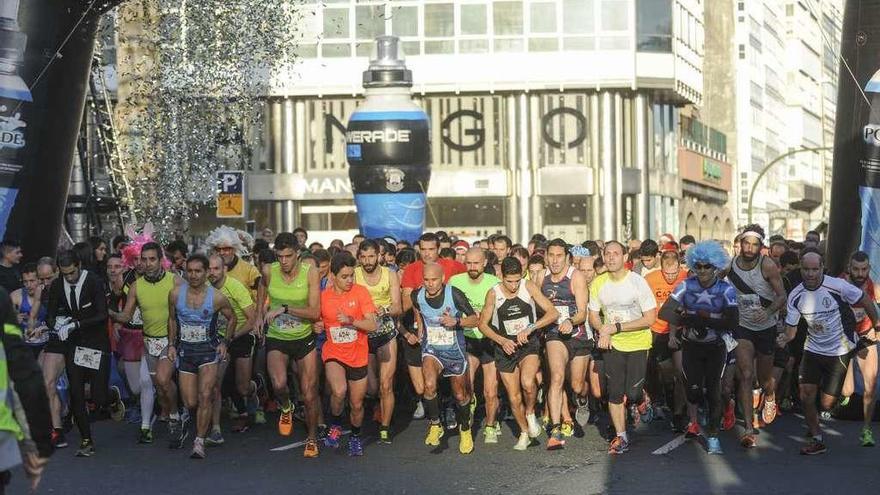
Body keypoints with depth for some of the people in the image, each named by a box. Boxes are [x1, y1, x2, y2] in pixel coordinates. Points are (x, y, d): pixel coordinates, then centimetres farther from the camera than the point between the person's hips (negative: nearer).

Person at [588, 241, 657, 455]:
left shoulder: (638, 282, -14)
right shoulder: (598, 283, -3)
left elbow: (650, 318, -16)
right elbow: (593, 316, 8)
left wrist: (616, 327, -20)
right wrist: (603, 331, -14)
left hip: (637, 343, -3)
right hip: (611, 344, 3)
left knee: (632, 393, -6)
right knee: (615, 393, 0)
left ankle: (639, 400, 31)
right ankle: (621, 437, 14)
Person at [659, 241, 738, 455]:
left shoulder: (726, 290, -10)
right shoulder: (686, 286, -5)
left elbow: (732, 322, -20)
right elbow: (665, 312, -11)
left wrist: (700, 320, -23)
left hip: (716, 347, -1)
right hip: (691, 345, 1)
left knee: (713, 389, -6)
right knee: (693, 387, -3)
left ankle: (712, 435, 7)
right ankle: (692, 422, 27)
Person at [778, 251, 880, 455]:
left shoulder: (837, 287, -20)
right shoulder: (796, 295, -7)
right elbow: (791, 328, -1)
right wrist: (785, 338, -24)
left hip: (839, 352, -4)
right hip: (813, 349, 4)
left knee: (826, 404, -4)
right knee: (806, 396, -6)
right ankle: (817, 440, 14)